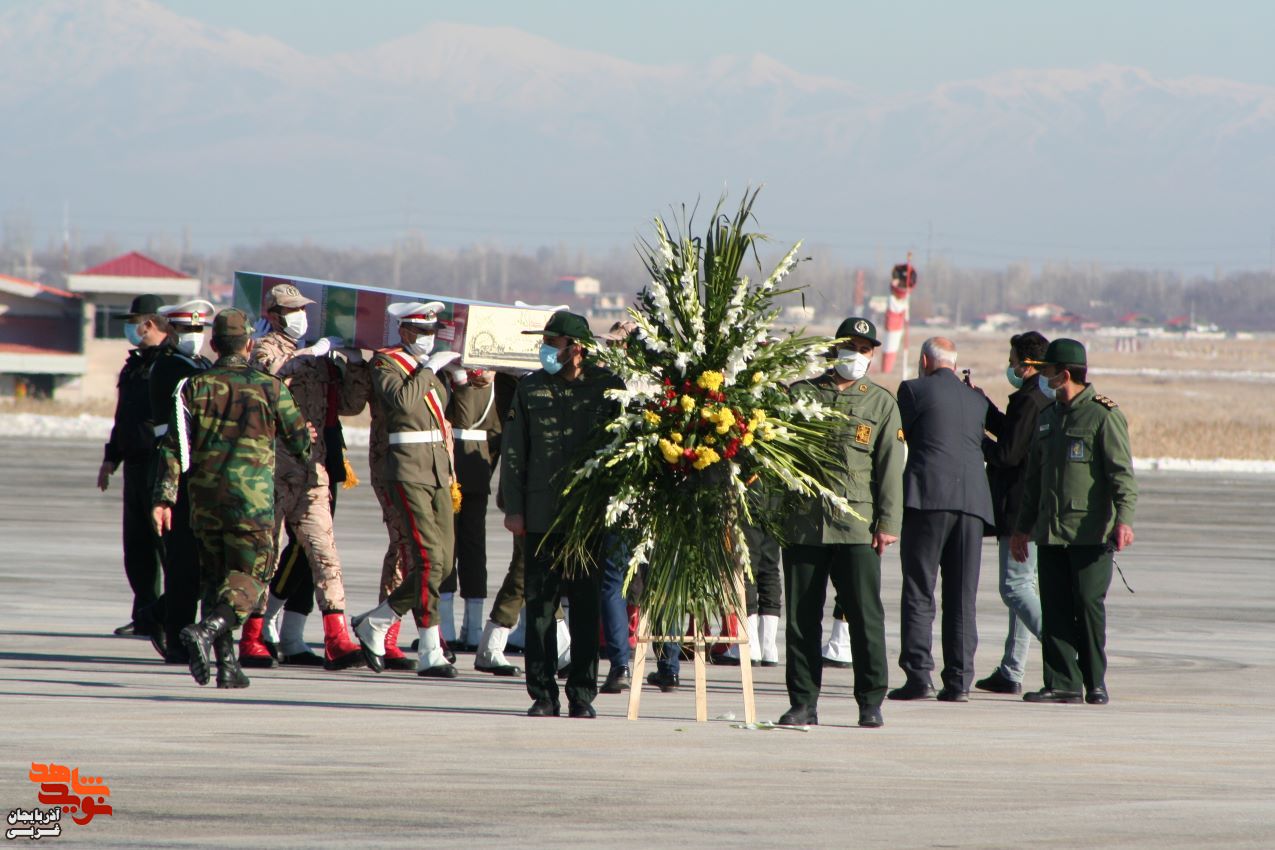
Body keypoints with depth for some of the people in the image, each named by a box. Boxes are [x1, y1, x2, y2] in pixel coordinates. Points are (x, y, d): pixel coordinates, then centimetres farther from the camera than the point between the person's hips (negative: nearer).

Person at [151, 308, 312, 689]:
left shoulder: (195, 386, 4)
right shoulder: (269, 387, -1)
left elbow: (173, 447, -1)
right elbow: (298, 442, 7)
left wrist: (163, 499, -1)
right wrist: (306, 437, 31)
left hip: (205, 498, 3)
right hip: (251, 497, -3)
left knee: (215, 576, 14)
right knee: (247, 577, -1)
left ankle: (226, 664, 9)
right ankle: (208, 630, -27)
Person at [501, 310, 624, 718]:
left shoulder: (608, 388, 1)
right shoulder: (532, 388, 7)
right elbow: (513, 451, 8)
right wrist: (514, 508, 2)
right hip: (542, 513, 2)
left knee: (586, 607, 3)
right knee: (539, 606, 0)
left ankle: (582, 695, 9)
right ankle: (543, 695, 5)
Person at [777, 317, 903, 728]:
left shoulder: (881, 403, 10)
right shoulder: (801, 394, 13)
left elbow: (890, 467, 6)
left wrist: (888, 522, -3)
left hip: (857, 525, -2)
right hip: (804, 521, 2)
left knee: (865, 616, -5)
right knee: (801, 616, 2)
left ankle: (871, 704, 2)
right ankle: (803, 703, 8)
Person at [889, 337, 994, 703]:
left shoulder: (915, 390, 2)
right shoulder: (977, 400, 16)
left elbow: (895, 436, 7)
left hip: (928, 495, -4)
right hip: (973, 500, 4)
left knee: (919, 592, -1)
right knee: (962, 596, 6)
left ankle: (919, 675, -9)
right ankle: (959, 680, 2)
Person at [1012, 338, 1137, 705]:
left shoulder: (1104, 416, -6)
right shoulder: (1048, 416, 17)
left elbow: (1122, 473, -13)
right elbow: (1034, 476, 24)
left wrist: (1124, 519, -24)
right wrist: (1023, 525, 23)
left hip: (1090, 533, -7)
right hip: (1050, 533, 7)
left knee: (1089, 606, -5)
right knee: (1054, 608, 2)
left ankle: (1095, 683, 4)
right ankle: (1062, 683, 4)